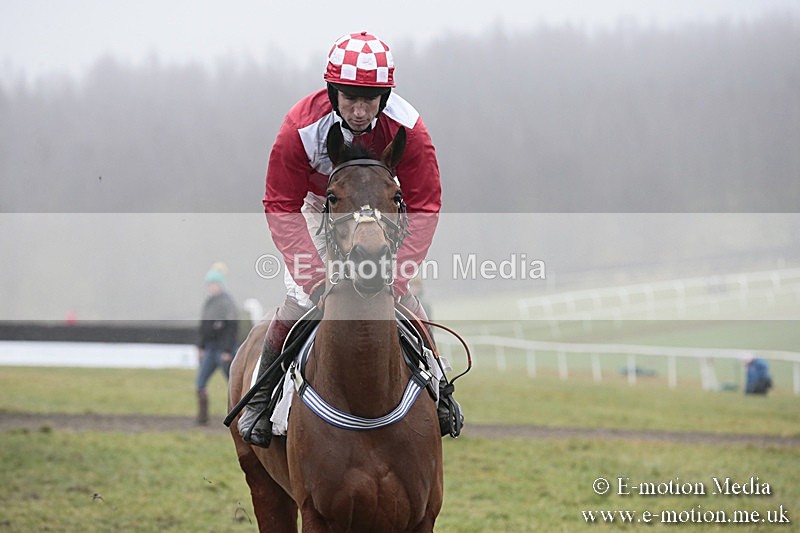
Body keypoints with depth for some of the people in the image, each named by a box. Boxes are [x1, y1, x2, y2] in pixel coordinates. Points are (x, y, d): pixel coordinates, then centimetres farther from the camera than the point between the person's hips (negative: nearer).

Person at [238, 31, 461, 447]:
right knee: (300, 299, -14)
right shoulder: (301, 128, -33)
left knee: (402, 298, -9)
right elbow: (281, 209, -26)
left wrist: (395, 275, -33)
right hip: (316, 207, -1)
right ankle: (261, 397, 2)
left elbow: (424, 208, -23)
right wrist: (317, 279, -34)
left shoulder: (407, 128, -31)